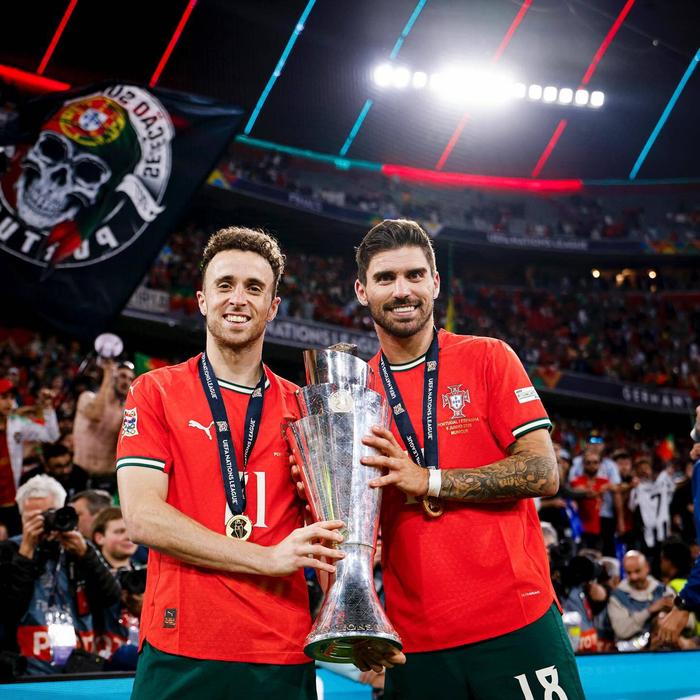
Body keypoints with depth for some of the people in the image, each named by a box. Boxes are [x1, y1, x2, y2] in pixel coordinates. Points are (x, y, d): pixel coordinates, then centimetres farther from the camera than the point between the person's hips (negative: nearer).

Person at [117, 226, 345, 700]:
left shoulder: (302, 408, 11)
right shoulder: (155, 392, 3)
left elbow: (326, 533, 13)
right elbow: (143, 517, -8)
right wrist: (267, 558, -14)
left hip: (284, 659, 3)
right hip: (181, 656, -3)